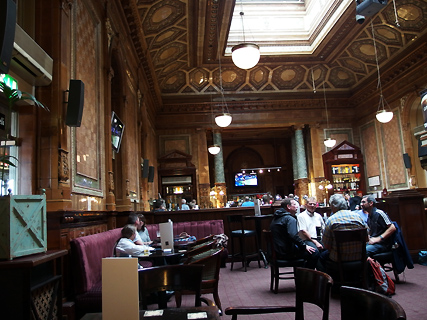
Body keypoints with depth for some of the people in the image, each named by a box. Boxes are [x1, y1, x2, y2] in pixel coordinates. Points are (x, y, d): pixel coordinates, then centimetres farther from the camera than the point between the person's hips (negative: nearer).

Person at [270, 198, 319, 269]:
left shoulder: (276, 218, 15)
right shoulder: (290, 219, -15)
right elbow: (293, 236, -28)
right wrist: (305, 246, -15)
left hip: (277, 251, 10)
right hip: (286, 253, -10)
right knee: (315, 253, -9)